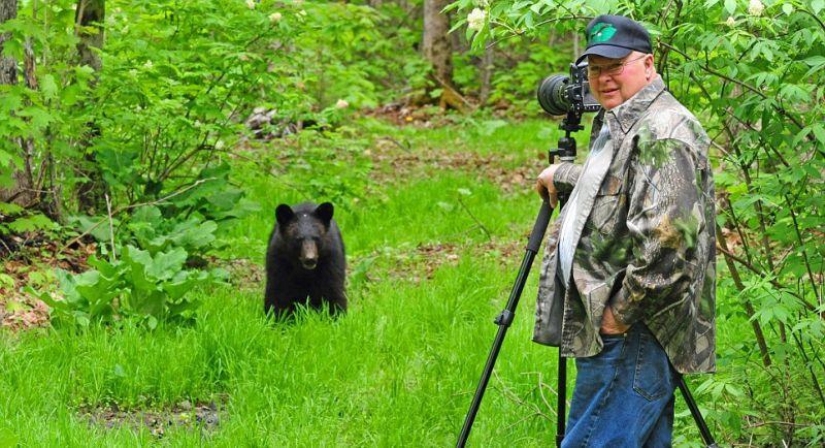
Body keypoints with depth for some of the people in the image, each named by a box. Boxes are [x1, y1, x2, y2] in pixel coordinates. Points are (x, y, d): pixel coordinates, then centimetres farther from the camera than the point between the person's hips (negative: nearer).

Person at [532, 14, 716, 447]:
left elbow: (669, 237, -26)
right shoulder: (618, 124, 18)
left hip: (634, 333, -11)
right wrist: (563, 177, 30)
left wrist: (622, 311, -20)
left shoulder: (662, 134, -16)